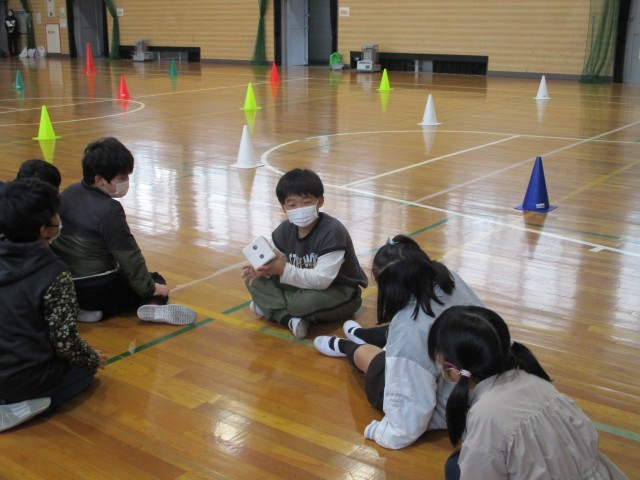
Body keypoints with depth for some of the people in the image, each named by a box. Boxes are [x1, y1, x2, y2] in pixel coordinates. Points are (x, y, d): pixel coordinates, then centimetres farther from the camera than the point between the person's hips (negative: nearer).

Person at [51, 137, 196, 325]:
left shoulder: (67, 194, 3)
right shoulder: (109, 210, -20)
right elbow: (129, 256, -17)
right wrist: (150, 288, -7)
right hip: (97, 288, -7)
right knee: (157, 282, 12)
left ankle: (84, 308, 7)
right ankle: (154, 307, -21)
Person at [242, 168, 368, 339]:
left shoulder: (332, 232, -27)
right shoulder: (284, 230, -5)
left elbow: (321, 280, -32)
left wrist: (285, 270, -36)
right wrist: (263, 268, -24)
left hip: (340, 294, -7)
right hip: (303, 286, 7)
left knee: (313, 300, -40)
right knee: (255, 279, -9)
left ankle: (271, 306, -12)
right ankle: (290, 318, -25)